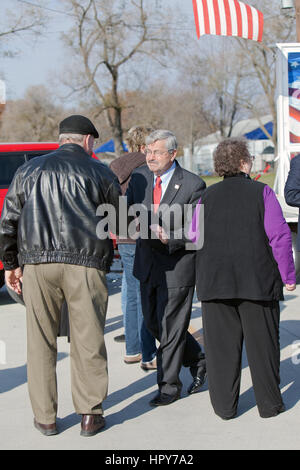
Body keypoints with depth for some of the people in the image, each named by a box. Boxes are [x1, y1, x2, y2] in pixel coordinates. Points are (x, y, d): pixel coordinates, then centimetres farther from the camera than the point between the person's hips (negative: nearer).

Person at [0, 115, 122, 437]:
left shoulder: (29, 170, 15)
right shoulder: (99, 173, 9)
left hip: (37, 263, 2)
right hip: (86, 265, -2)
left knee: (40, 341, 7)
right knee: (88, 339, 4)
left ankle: (45, 417, 11)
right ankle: (90, 415, 7)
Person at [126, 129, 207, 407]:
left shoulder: (193, 185, -14)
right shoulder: (140, 178, 2)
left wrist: (170, 238, -28)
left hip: (177, 265, -6)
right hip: (148, 263, 6)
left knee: (170, 327, 1)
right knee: (152, 322, 16)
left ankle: (169, 386, 17)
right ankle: (197, 360, 37)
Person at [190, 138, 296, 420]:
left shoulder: (208, 196, 4)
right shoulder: (262, 192, -4)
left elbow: (194, 236, 7)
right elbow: (279, 236, -8)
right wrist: (287, 275, -1)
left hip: (215, 280, 2)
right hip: (258, 280, -2)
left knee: (221, 342, 7)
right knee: (262, 342, 7)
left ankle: (224, 405, 10)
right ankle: (269, 403, 13)